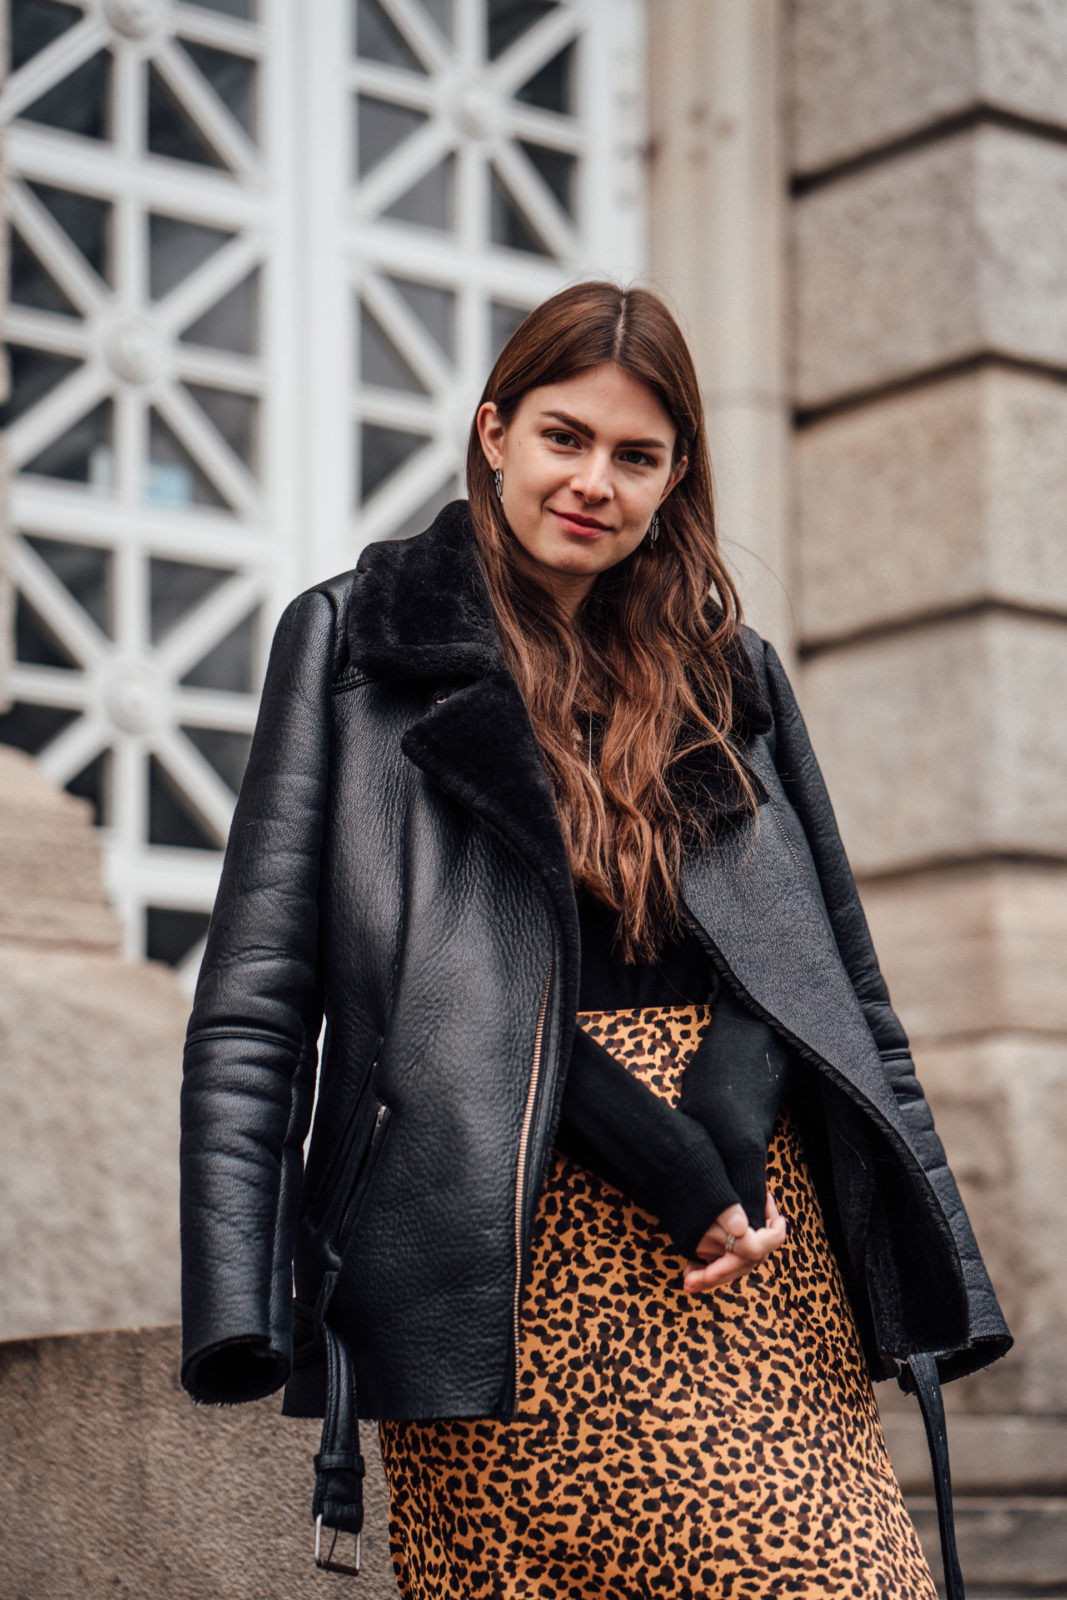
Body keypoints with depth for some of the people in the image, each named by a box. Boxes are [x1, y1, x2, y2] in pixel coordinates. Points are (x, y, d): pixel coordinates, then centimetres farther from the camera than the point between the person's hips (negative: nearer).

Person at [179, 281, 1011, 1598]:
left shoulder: (733, 675, 19)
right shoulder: (356, 642, 8)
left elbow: (837, 977, 13)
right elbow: (258, 996, 0)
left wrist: (723, 1143, -8)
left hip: (763, 1250, 3)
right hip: (508, 1261, -3)